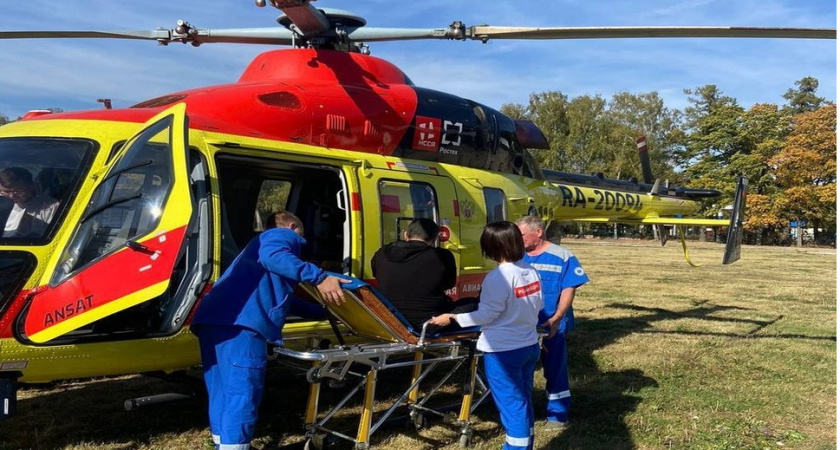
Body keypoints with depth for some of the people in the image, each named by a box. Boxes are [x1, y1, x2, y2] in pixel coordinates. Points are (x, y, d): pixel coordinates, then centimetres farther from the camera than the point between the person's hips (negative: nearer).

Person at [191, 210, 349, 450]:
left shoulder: (261, 240, 41)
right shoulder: (284, 235, 13)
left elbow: (279, 290, 46)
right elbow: (273, 257, -13)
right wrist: (319, 277, -18)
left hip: (212, 318, 10)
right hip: (239, 321, -9)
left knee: (224, 392, 16)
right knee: (241, 392, -9)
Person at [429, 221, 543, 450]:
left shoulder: (497, 277, -21)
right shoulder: (532, 272, 2)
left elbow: (487, 315, -16)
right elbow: (538, 305, 12)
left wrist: (452, 317, -7)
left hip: (503, 351, -8)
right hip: (529, 345, 8)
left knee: (511, 403, 3)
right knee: (523, 399, 20)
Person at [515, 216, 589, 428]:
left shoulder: (562, 256, -7)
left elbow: (569, 289, -10)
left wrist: (556, 319, -20)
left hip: (552, 325, -4)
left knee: (554, 368, 7)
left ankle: (557, 414, 20)